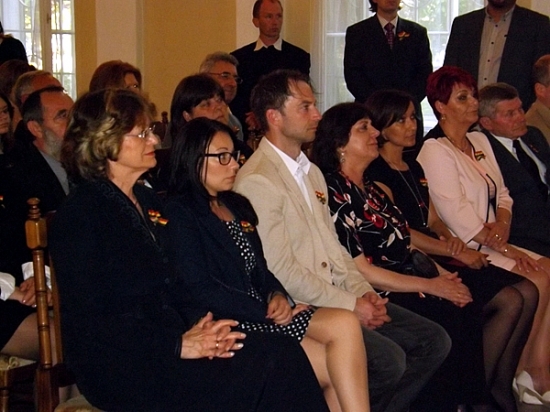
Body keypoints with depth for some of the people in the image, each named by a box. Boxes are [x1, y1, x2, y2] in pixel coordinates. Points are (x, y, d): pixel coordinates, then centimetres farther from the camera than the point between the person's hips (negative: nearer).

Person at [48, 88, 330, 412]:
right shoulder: (79, 217, -8)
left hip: (164, 342, 7)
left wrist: (201, 327, -4)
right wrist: (178, 345, -19)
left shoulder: (150, 202, 17)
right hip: (119, 370, -7)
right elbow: (90, 322, -14)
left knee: (284, 354, -18)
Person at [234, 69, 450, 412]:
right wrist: (350, 305, -15)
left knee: (433, 341, 0)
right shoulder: (257, 181, -13)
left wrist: (363, 291, 1)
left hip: (341, 294, 9)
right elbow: (281, 270, -18)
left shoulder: (312, 172, 18)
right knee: (388, 359, -25)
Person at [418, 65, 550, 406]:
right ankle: (522, 373, -5)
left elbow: (501, 192, 15)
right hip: (465, 250, -8)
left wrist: (502, 224, -8)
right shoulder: (434, 151, -9)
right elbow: (457, 215, -15)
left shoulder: (480, 142, 16)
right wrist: (502, 248, -14)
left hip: (493, 243, 8)